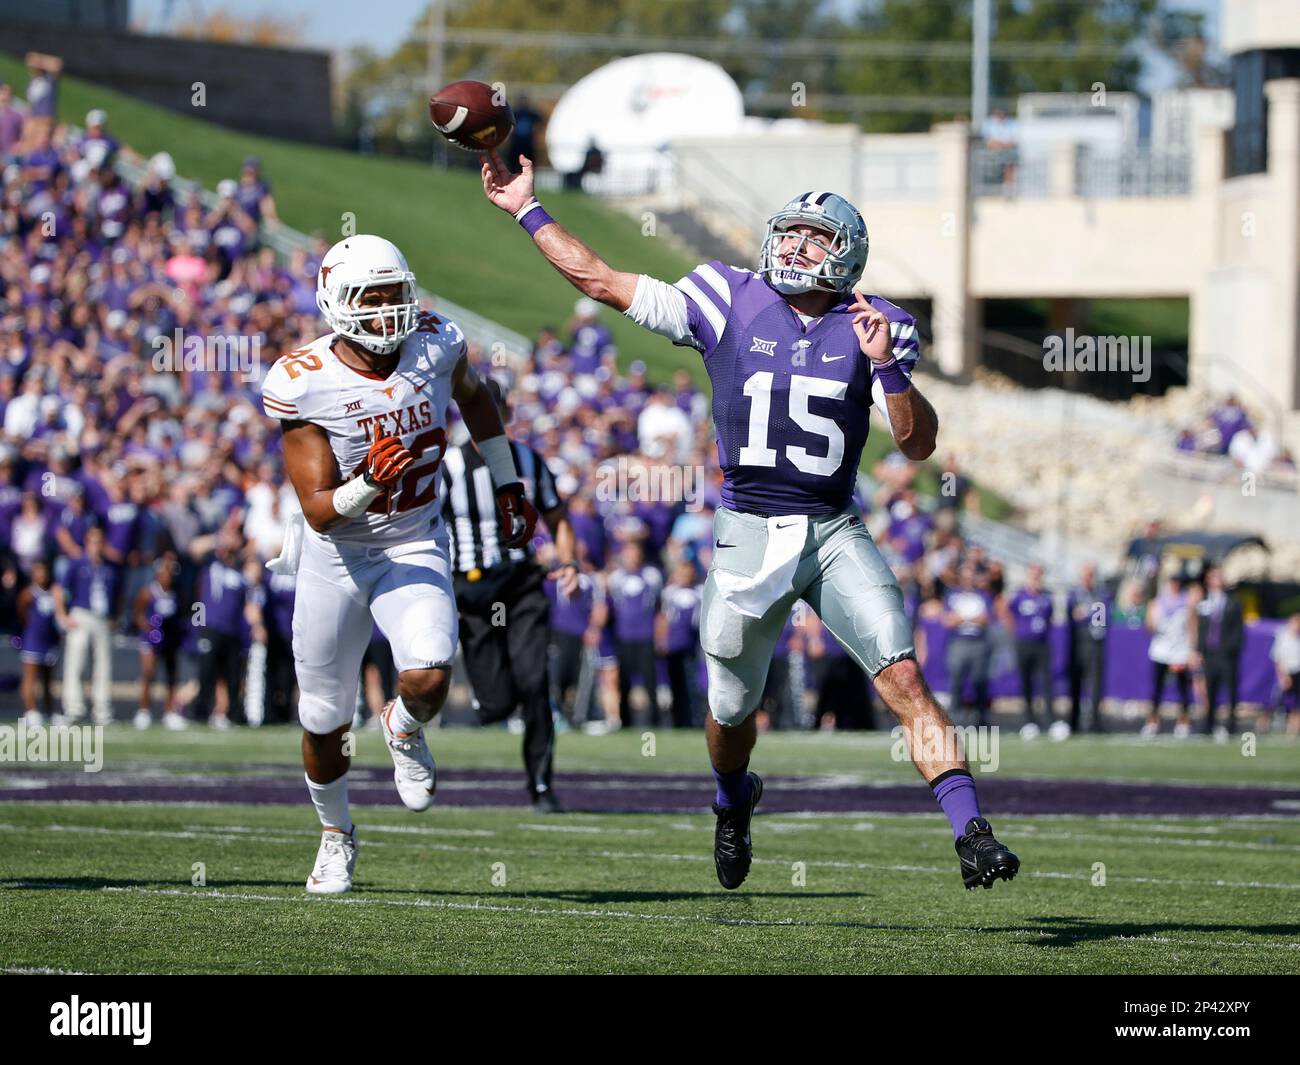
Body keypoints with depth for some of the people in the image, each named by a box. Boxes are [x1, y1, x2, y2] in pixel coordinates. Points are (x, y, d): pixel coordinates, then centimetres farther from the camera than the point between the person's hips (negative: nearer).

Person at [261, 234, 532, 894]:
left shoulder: (434, 346, -12)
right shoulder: (303, 385, -21)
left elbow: (473, 397, 14)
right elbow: (320, 510, -21)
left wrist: (508, 486, 17)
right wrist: (370, 482, -40)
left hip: (414, 550, 1)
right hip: (335, 559, -1)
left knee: (428, 680, -25)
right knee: (325, 723, 9)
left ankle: (404, 730, 13)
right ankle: (336, 834, 38)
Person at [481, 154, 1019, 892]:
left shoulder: (873, 330, 0)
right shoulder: (730, 304, -1)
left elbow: (919, 443, -6)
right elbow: (599, 280, 3)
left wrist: (885, 364, -21)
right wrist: (524, 208, 5)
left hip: (836, 533, -1)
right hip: (749, 533, 1)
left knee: (905, 678, -18)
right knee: (733, 711, 15)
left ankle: (971, 835, -21)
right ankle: (735, 801, 48)